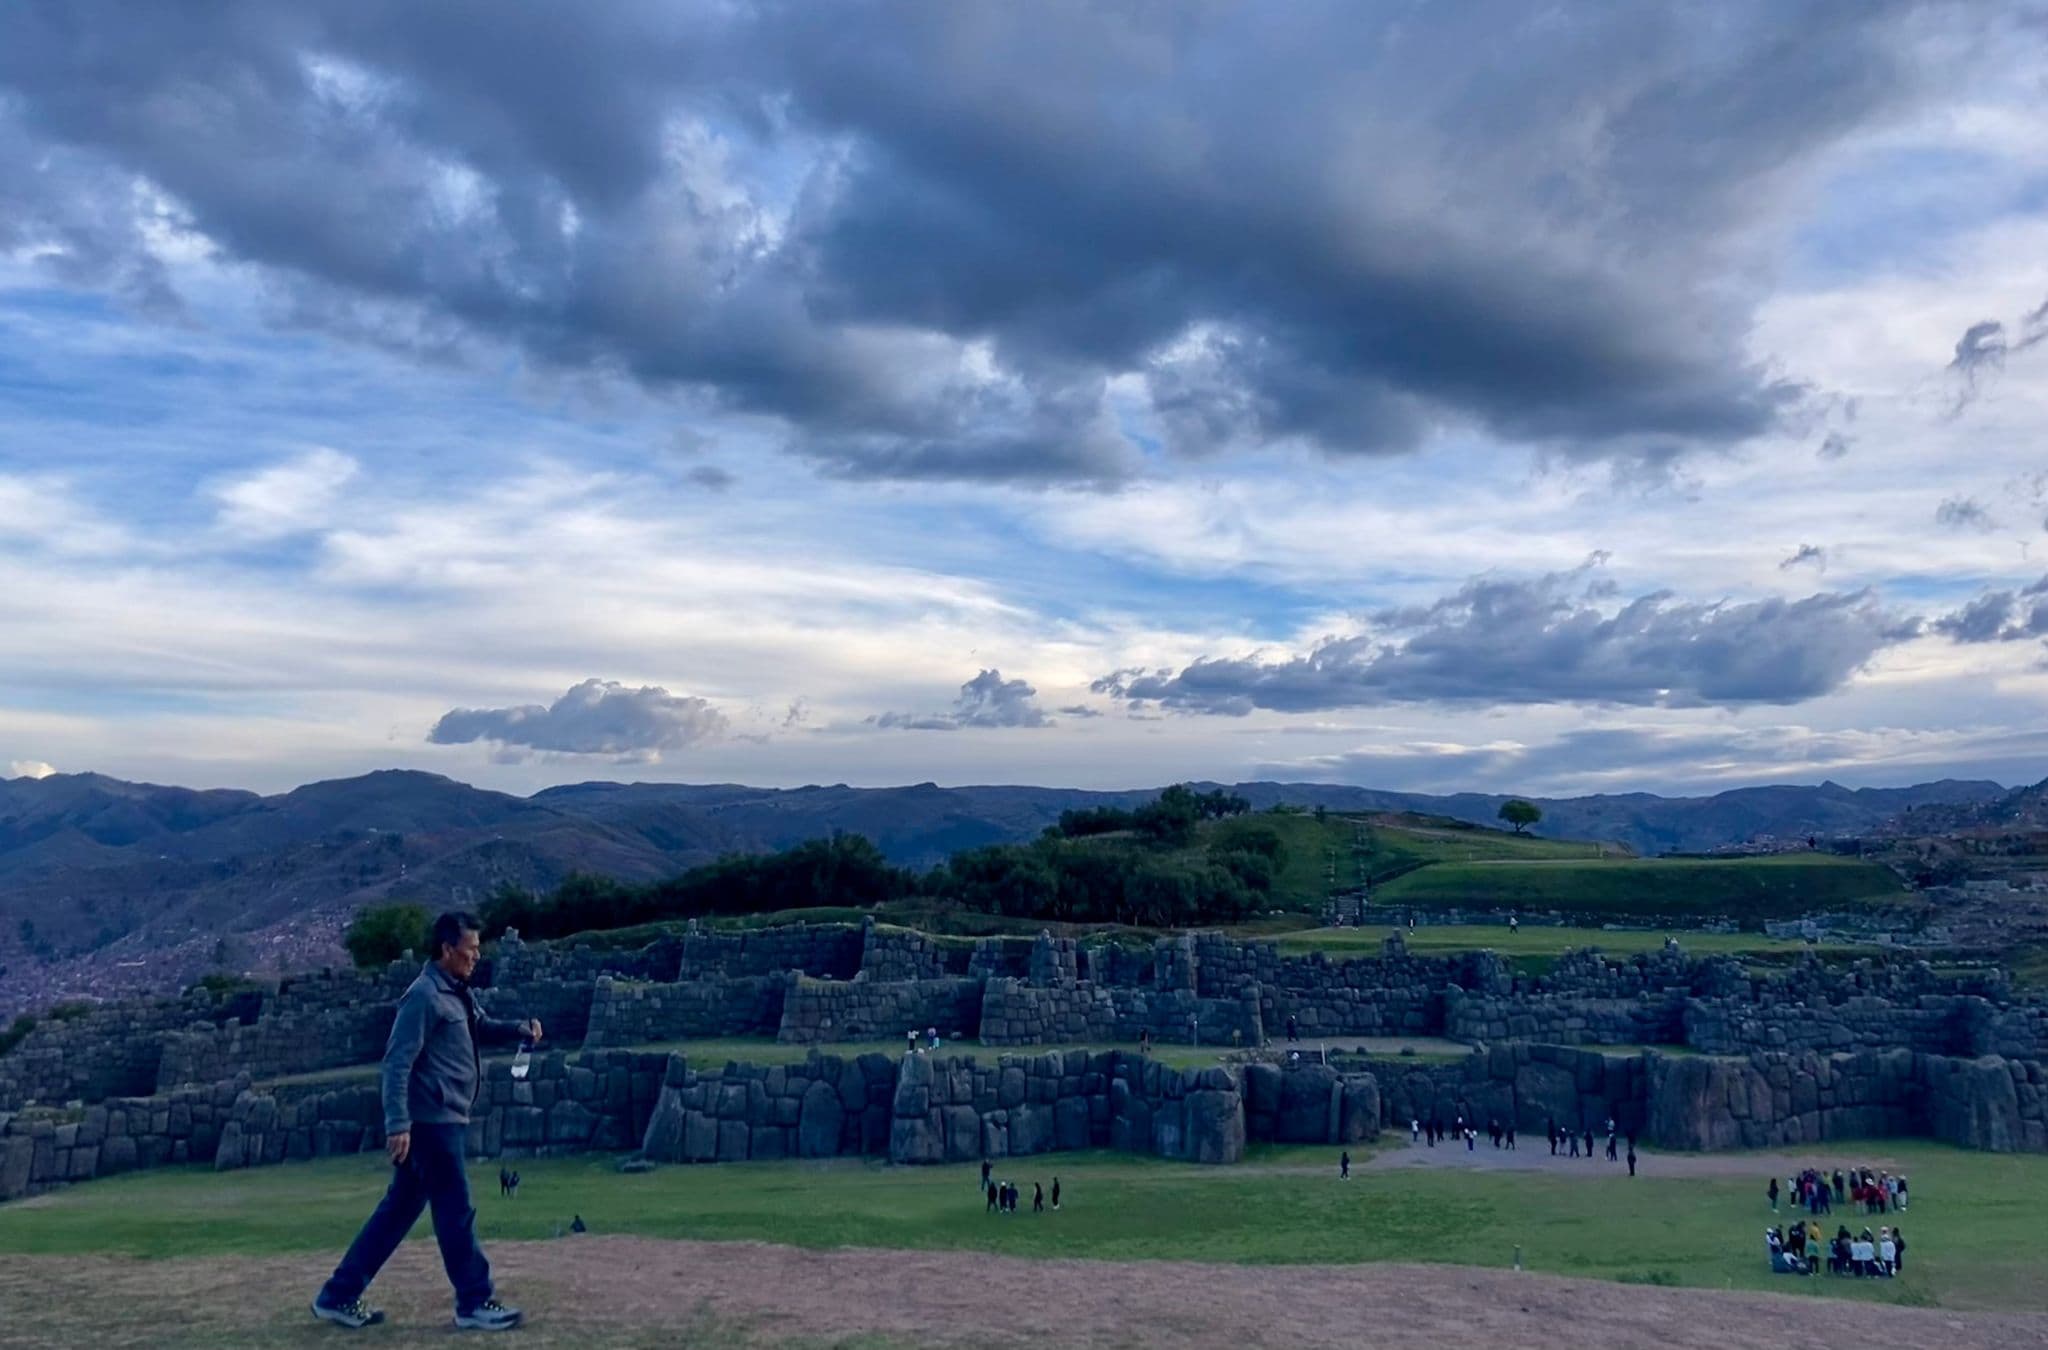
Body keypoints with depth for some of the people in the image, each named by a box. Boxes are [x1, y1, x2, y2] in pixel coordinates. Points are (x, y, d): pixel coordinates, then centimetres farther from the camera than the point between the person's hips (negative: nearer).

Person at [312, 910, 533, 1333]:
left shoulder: (458, 993, 13)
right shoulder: (424, 996, -16)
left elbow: (483, 1028, 28)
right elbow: (397, 1064, -20)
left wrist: (521, 1029, 8)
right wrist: (397, 1124, -25)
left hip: (443, 1120, 10)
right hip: (432, 1120, -10)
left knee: (400, 1209, 14)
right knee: (456, 1211, -1)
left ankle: (338, 1296, 21)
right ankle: (475, 1303, 8)